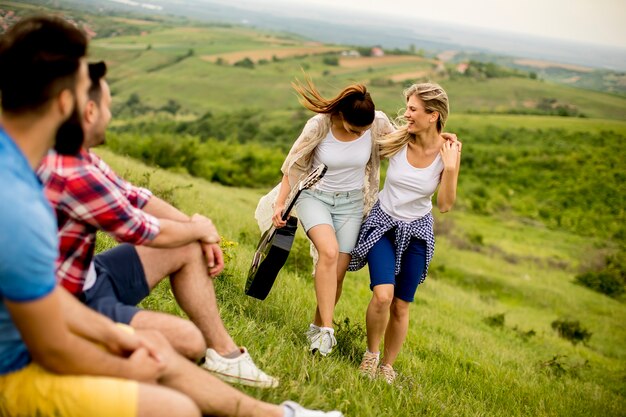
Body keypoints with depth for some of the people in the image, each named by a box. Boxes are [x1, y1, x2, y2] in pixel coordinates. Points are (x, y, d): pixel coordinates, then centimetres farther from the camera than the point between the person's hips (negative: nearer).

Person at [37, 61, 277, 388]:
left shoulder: (73, 154, 0)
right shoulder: (72, 175, -31)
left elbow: (133, 196, 8)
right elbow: (147, 232, -19)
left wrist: (202, 236, 4)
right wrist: (199, 229, 2)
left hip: (84, 276, 11)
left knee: (189, 250, 11)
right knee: (189, 340, -23)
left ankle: (224, 353, 19)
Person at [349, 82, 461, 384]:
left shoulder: (449, 150, -14)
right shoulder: (398, 140, -13)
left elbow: (445, 205, -13)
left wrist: (450, 168, -24)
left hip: (416, 232, 1)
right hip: (383, 222, -1)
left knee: (401, 306, 6)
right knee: (382, 295, -19)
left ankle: (387, 365, 27)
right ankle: (371, 353, 7)